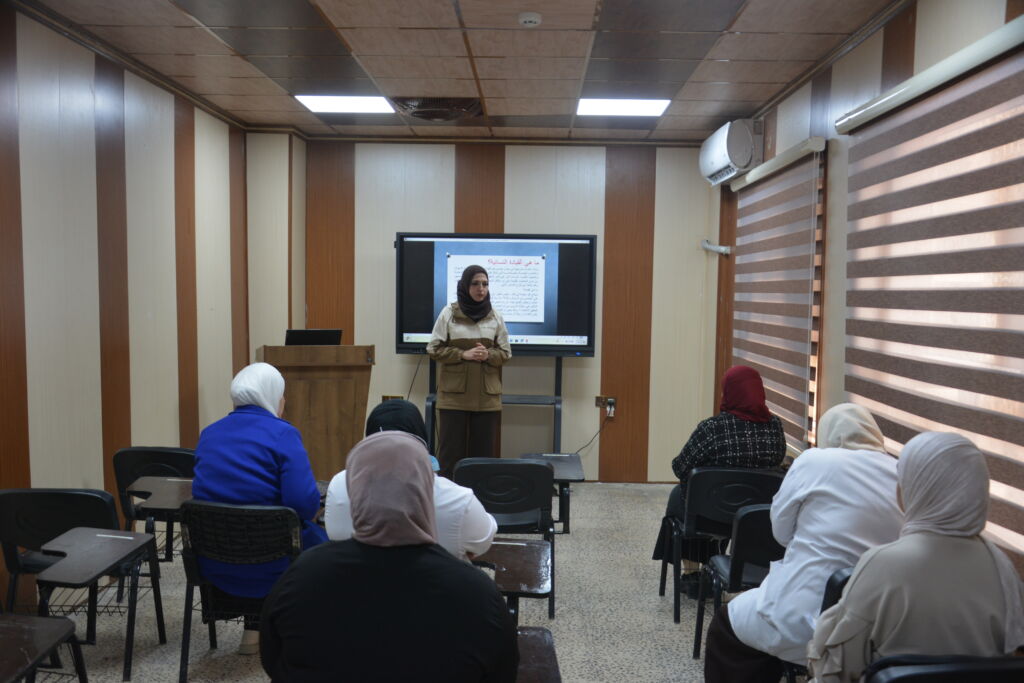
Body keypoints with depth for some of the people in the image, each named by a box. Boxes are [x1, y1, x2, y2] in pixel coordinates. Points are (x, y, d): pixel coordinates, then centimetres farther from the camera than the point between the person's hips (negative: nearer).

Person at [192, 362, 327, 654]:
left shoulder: (209, 434, 4)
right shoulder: (282, 434, -14)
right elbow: (305, 505, -22)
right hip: (267, 570, -5)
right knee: (318, 538, 23)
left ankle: (254, 632, 36)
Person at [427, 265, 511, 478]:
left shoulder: (496, 316, 5)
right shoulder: (448, 313, -1)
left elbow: (506, 353, 9)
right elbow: (434, 349, 0)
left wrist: (488, 355, -12)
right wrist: (463, 354, -13)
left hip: (486, 395, 2)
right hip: (454, 393, -2)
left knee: (483, 449, 4)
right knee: (451, 448, 1)